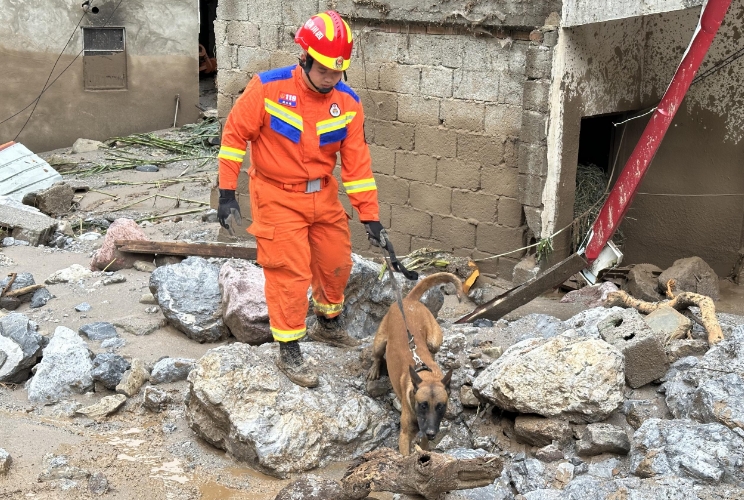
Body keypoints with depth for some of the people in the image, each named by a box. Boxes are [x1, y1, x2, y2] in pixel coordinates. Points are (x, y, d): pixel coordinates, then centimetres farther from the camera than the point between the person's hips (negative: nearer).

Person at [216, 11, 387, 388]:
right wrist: (227, 193, -11)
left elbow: (356, 162, -4)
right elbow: (235, 135, -10)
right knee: (290, 272, -5)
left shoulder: (348, 103, -7)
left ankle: (327, 325, 41)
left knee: (337, 263, 14)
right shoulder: (267, 88, -18)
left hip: (324, 197, 5)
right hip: (277, 198, -5)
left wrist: (370, 215, -6)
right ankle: (289, 352, 9)